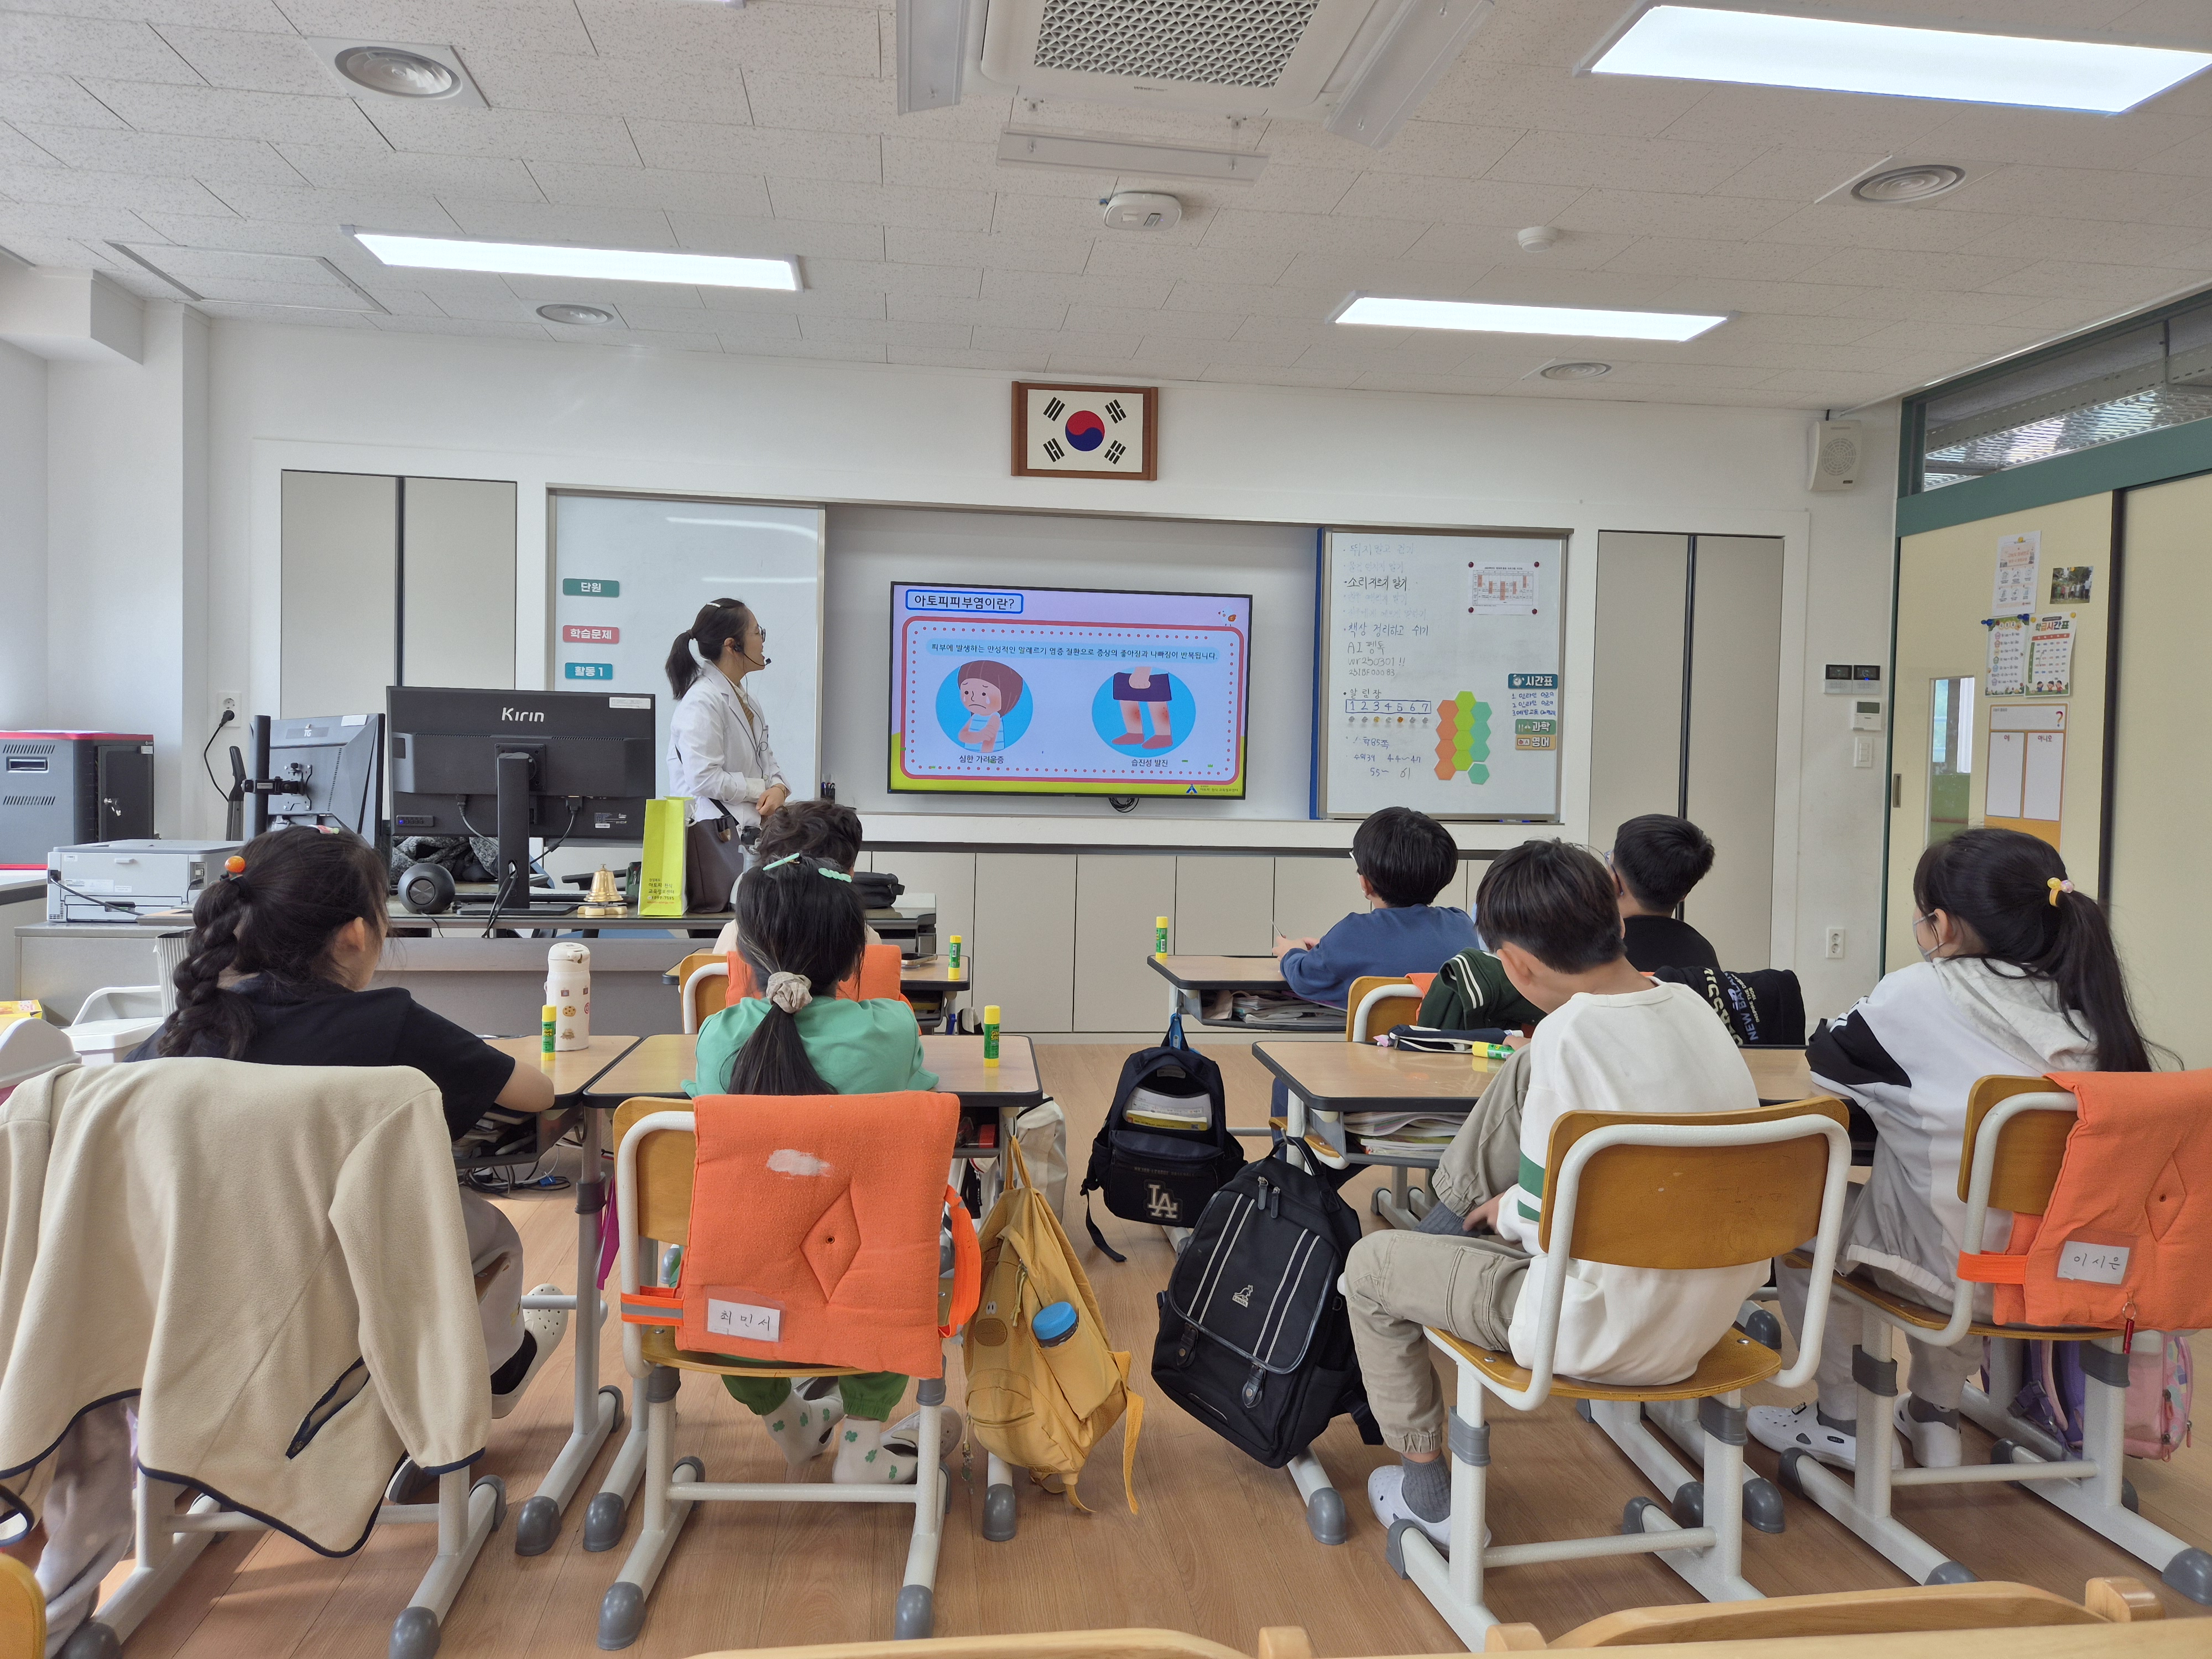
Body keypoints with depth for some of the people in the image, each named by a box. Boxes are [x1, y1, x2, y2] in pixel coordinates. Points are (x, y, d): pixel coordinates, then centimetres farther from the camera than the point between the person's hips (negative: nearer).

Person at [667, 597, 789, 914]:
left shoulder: (745, 700, 19)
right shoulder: (703, 701, -15)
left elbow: (767, 762, 20)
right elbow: (704, 778, -22)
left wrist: (779, 788, -4)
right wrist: (762, 789, -11)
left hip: (748, 829, 9)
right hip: (713, 834, -9)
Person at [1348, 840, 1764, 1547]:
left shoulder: (1569, 1034, -24)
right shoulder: (1690, 1005, -1)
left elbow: (1546, 1223, -20)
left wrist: (1509, 1209, 3)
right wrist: (1517, 1205, 18)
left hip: (1608, 1334, -8)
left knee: (1368, 1265, 13)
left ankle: (1427, 1493, 27)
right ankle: (1452, 1218, 34)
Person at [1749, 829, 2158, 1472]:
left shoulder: (1922, 993, -15)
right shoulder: (2085, 1004, -1)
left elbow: (1825, 1058, -1)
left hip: (1957, 1266, -6)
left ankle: (1844, 1421, 26)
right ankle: (1936, 1413, 38)